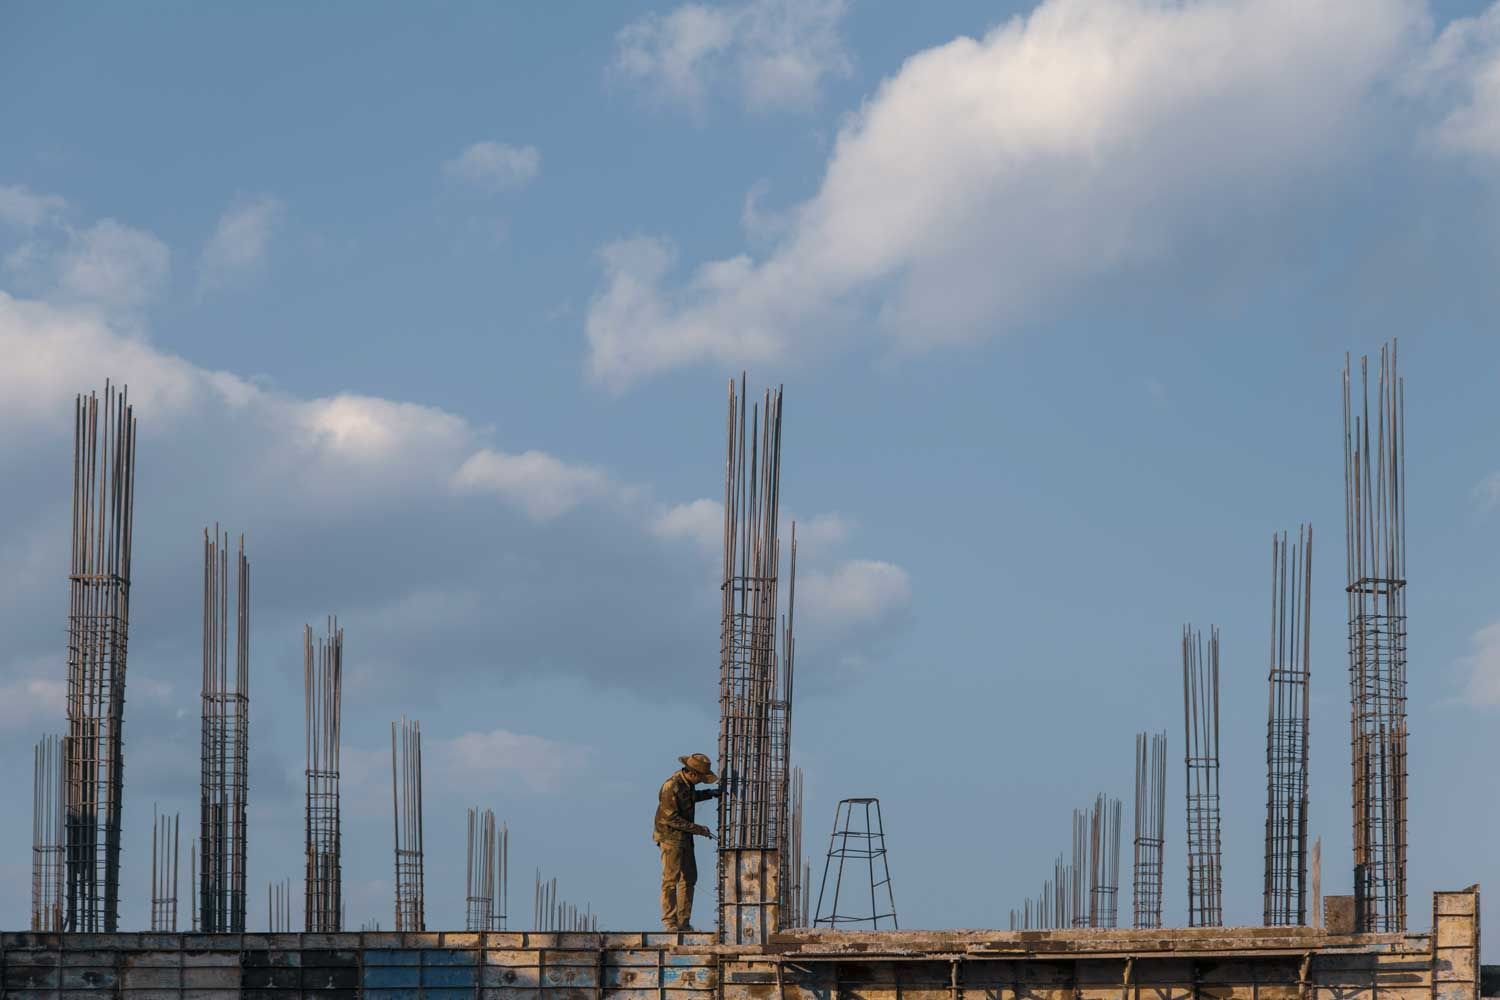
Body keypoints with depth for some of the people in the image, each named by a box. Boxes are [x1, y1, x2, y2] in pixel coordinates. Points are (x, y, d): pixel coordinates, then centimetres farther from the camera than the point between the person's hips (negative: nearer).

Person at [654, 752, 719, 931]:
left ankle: (684, 921, 12)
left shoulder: (687, 781, 3)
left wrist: (709, 793, 11)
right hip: (670, 836, -9)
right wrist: (698, 829, -20)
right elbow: (671, 818, -23)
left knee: (689, 878, 8)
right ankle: (669, 921, -4)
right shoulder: (671, 787, -24)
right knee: (671, 878, -8)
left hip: (684, 837, 9)